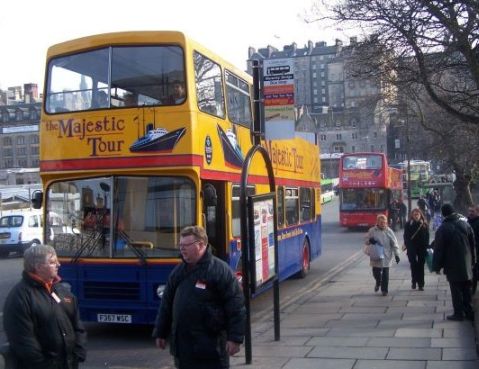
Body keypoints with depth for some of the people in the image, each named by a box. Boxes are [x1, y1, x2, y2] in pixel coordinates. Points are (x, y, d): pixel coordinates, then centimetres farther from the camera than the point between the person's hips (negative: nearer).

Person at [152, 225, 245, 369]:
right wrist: (160, 333, 17)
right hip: (182, 344, 6)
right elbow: (166, 303, 17)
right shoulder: (178, 271, 11)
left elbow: (236, 307, -13)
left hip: (211, 346, -6)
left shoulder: (220, 270, -11)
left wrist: (235, 338, -15)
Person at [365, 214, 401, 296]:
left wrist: (396, 254, -6)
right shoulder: (372, 230, -2)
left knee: (385, 274, 3)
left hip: (386, 257, -1)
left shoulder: (389, 231, -2)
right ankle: (378, 283, 39)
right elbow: (366, 240, 6)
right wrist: (370, 240, -18)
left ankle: (384, 290, 17)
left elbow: (394, 243, -1)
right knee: (376, 272, 7)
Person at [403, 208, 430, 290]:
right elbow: (406, 236, -1)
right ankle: (414, 282, 15)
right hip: (412, 248, -1)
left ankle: (421, 284, 9)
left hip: (422, 247, 1)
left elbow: (427, 236, 3)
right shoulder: (408, 224, -1)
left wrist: (426, 246, -4)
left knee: (421, 266, 4)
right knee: (413, 265, 3)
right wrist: (407, 245, -8)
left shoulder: (424, 224, 2)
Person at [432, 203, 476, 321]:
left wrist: (437, 266, -5)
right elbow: (473, 244, 8)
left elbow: (438, 249, -11)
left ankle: (459, 313, 4)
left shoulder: (443, 228, -11)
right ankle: (469, 312, 17)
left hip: (452, 265, -5)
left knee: (456, 290, 2)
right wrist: (472, 260, 15)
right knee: (466, 289, 13)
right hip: (466, 264, 5)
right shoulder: (465, 224, 3)